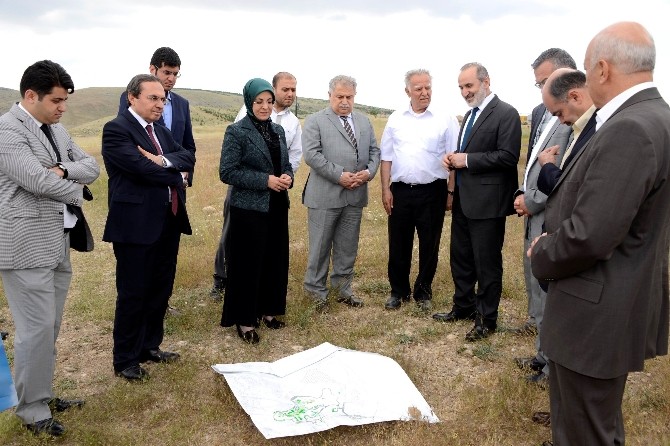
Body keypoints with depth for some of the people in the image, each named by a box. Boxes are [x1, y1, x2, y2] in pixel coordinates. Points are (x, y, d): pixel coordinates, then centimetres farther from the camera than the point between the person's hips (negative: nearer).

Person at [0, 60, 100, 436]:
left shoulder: (56, 129, 14)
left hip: (59, 241, 8)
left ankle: (44, 396, 29)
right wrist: (76, 190, -5)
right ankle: (33, 411, 13)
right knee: (37, 329, -3)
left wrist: (64, 169, -11)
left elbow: (92, 166, 9)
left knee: (50, 328, 15)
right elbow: (37, 180, -22)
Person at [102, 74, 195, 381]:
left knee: (161, 290, 16)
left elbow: (188, 157, 3)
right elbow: (143, 168, -22)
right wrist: (173, 171, -6)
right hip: (136, 225, -8)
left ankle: (149, 346, 32)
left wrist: (164, 161, -16)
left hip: (168, 222, 8)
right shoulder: (116, 130, -10)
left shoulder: (160, 131, 16)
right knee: (133, 294, 2)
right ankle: (125, 360, 17)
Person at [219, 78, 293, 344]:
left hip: (277, 207, 6)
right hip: (249, 209, -6)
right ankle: (245, 320, 13)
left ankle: (268, 310, 27)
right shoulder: (236, 131, -8)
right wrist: (266, 180, -18)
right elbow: (227, 172, -13)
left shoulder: (278, 130, 11)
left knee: (276, 260, 10)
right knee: (248, 263, 0)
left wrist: (288, 178, -6)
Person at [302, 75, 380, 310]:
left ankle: (342, 288, 27)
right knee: (320, 246, 4)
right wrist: (340, 175, -17)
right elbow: (311, 154, -13)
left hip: (355, 194, 5)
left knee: (348, 246, 13)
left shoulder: (364, 121, 15)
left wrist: (369, 171, -7)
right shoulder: (315, 121, -2)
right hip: (325, 195, -5)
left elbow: (374, 151, 14)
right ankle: (316, 291, 18)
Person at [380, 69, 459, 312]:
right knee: (398, 244, 9)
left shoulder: (445, 120, -1)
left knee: (429, 245, 8)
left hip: (432, 192, -1)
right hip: (400, 191, 2)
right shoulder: (396, 119, 6)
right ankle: (398, 291, 25)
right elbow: (386, 157, 8)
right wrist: (385, 189, 2)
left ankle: (423, 292, 25)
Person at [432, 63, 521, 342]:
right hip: (463, 199, 9)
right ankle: (463, 306, 33)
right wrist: (454, 159, 2)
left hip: (487, 201, -9)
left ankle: (487, 318, 17)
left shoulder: (506, 114, -11)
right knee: (460, 257, 17)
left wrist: (467, 160, -19)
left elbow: (508, 157, -20)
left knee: (487, 263, 3)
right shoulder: (470, 115, 16)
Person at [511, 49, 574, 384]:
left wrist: (532, 201, -13)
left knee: (549, 292, 1)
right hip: (533, 215, 9)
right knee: (535, 285, 17)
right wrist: (521, 194, 4)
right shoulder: (541, 112, 12)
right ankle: (544, 354, 33)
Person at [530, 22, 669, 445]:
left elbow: (589, 236, -29)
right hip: (617, 304, 10)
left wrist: (541, 256, -9)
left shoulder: (631, 129, -25)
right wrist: (553, 242, 6)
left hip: (596, 314, -10)